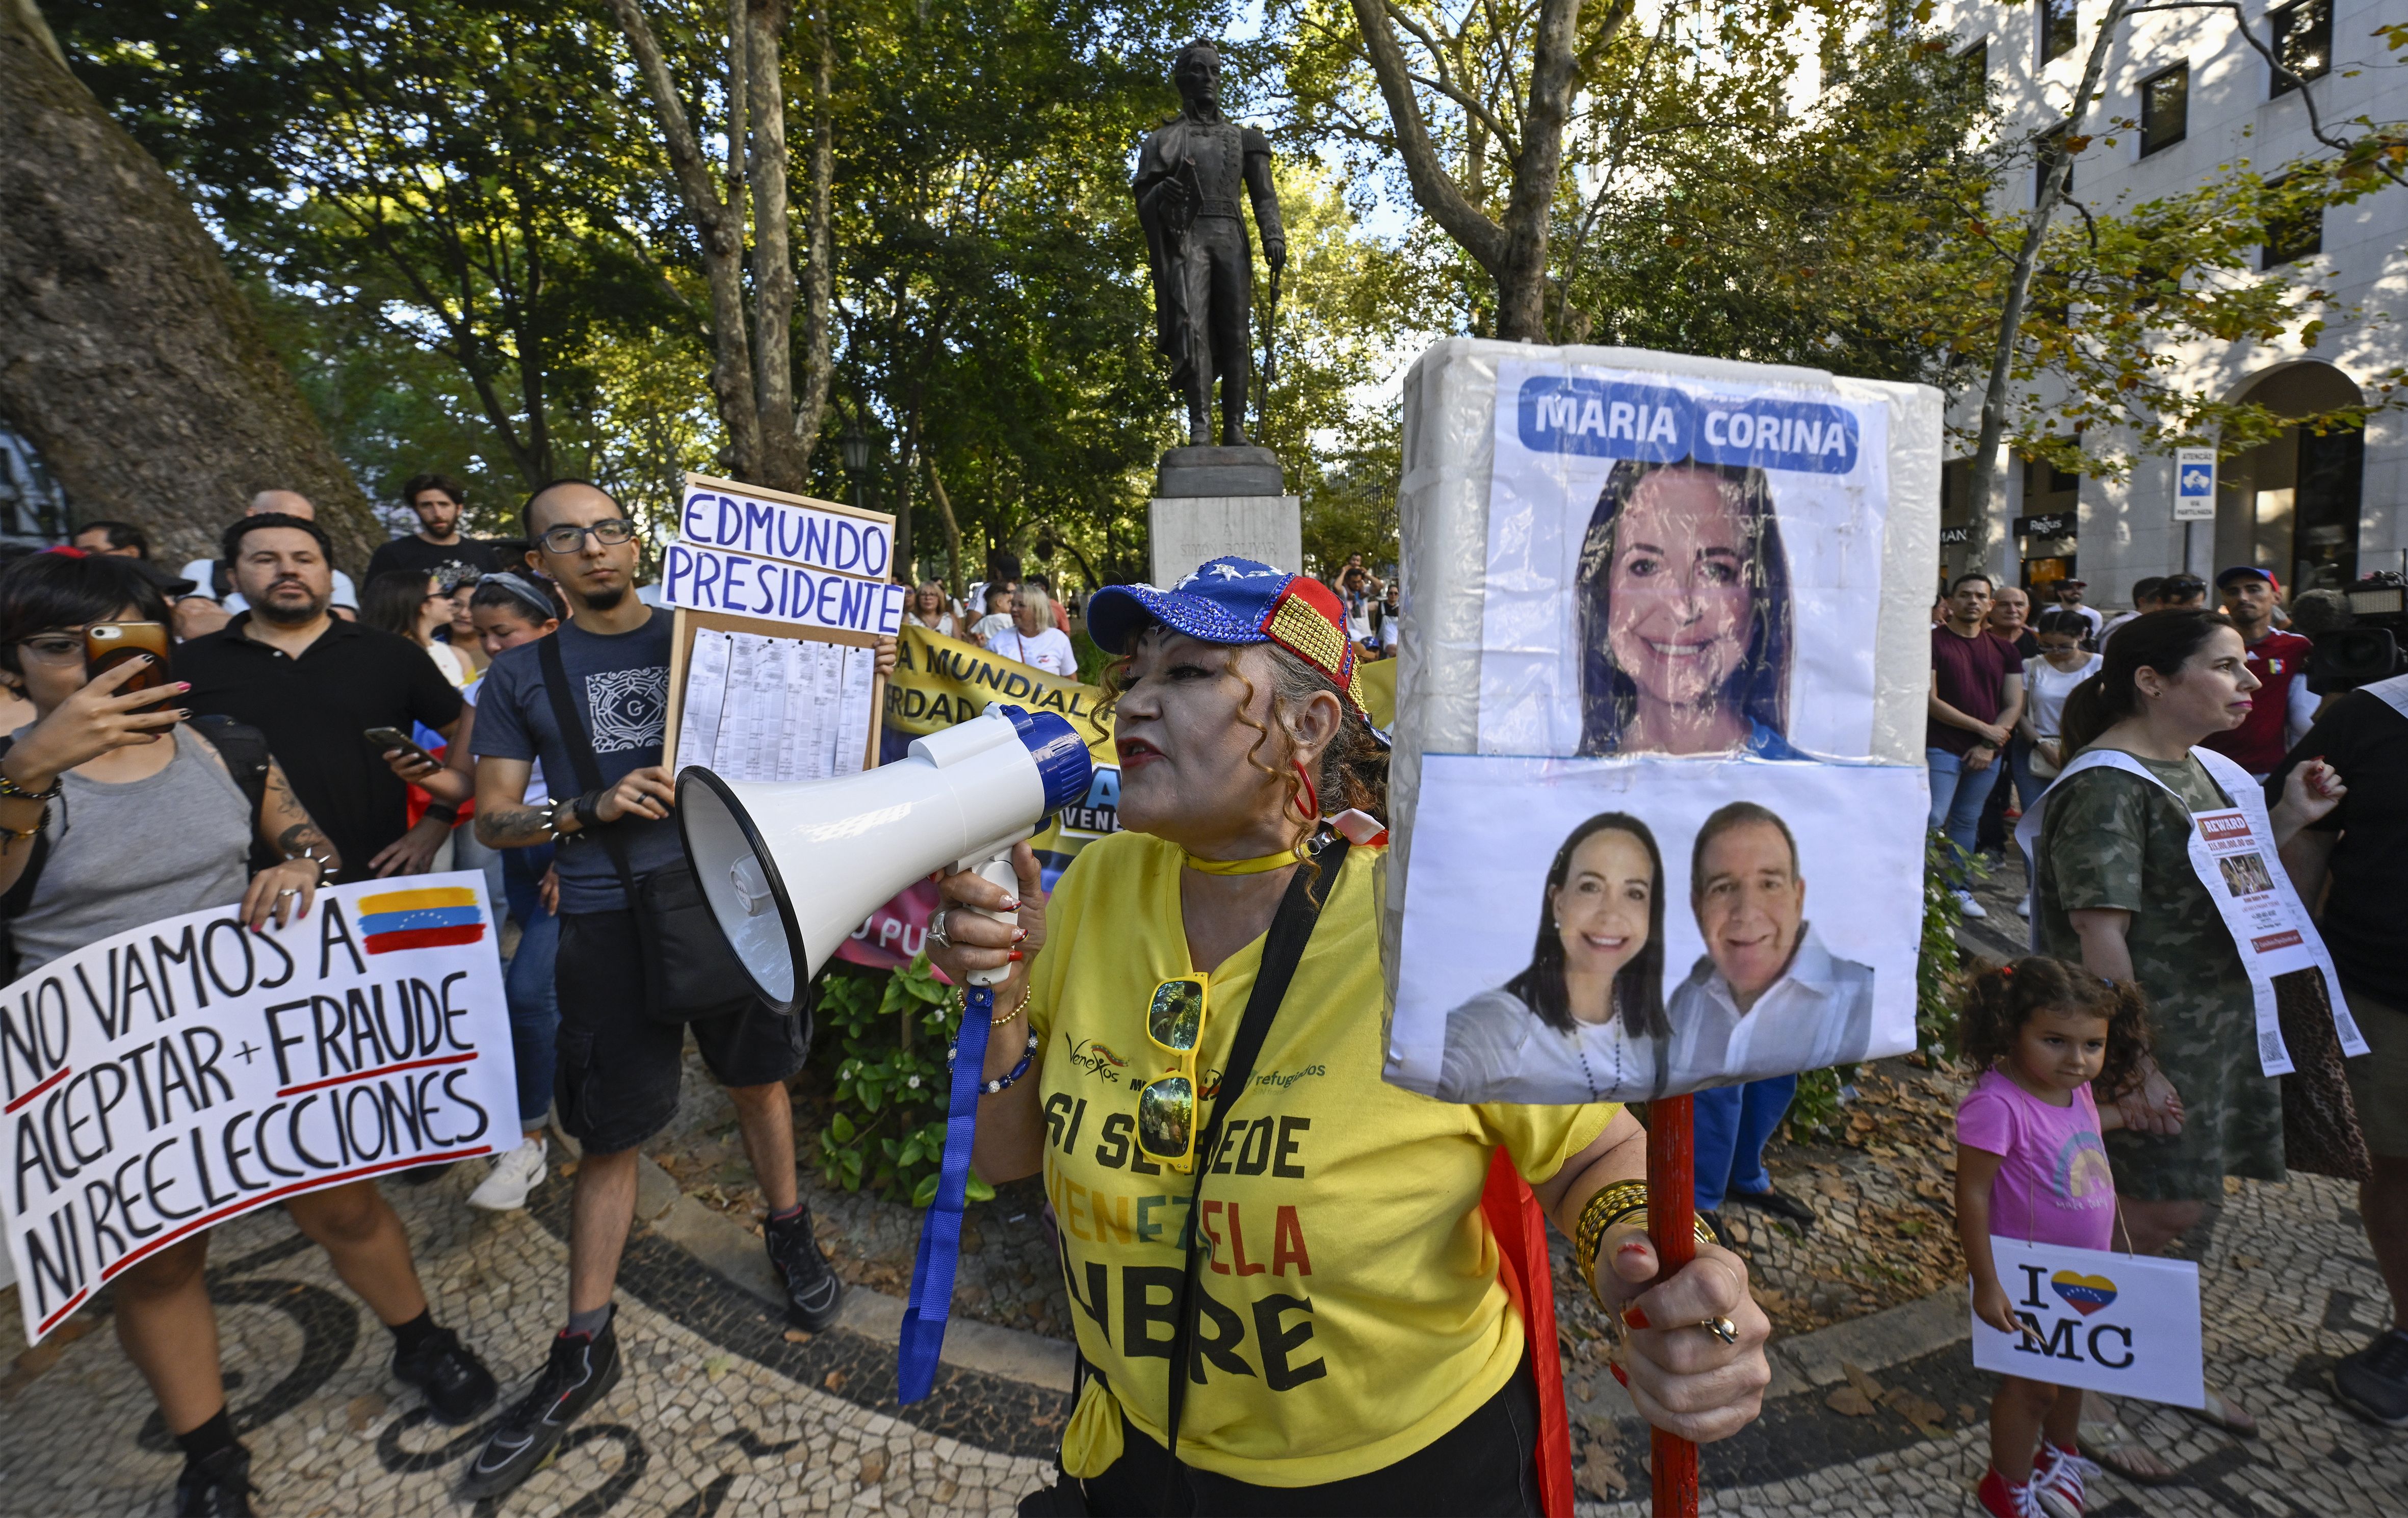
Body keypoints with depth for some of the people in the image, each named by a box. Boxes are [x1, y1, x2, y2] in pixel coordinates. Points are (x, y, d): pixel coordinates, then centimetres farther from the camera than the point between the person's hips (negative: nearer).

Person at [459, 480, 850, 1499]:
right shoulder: (522, 676, 4)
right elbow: (493, 820, 3)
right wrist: (592, 811, -16)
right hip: (609, 922, -1)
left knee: (760, 1076, 15)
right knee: (609, 1133, 7)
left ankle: (790, 1237, 40)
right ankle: (585, 1352, 23)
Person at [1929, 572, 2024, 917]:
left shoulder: (2004, 650, 11)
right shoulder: (1934, 642, -4)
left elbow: (2014, 706, 7)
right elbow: (1930, 700, -11)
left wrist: (1989, 745, -7)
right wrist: (1983, 727, -11)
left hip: (1988, 753, 5)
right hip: (1942, 748, -5)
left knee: (1968, 822, 12)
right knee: (1933, 821, -9)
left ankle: (1958, 888, 21)